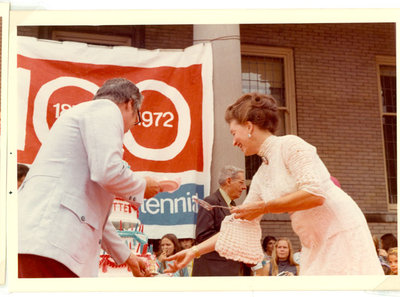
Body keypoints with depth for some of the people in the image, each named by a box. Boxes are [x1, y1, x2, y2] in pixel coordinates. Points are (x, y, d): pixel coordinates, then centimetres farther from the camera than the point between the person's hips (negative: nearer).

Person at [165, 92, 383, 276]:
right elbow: (240, 226, 17)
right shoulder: (261, 177, 13)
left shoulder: (290, 145, -11)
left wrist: (263, 207, -17)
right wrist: (195, 251, 14)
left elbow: (315, 194, -22)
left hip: (342, 232, -8)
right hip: (315, 243, 8)